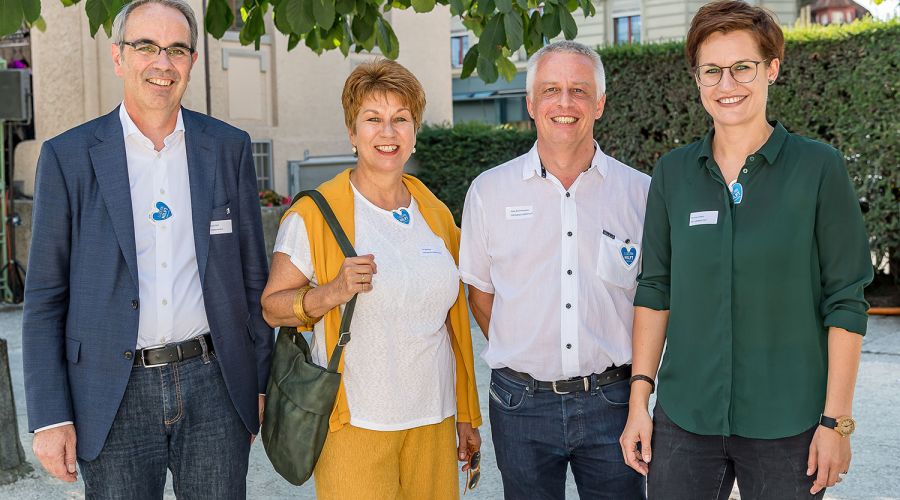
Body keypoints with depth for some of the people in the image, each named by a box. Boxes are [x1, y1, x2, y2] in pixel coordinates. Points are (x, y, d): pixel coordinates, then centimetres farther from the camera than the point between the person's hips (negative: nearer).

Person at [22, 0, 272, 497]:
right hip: (116, 396, -1)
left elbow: (252, 275, 8)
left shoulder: (229, 148, 4)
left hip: (213, 386, 2)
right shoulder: (67, 156, -1)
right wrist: (49, 417, -4)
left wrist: (261, 383, 8)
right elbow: (44, 297, 0)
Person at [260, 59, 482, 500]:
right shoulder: (315, 214, -6)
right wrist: (331, 293, -23)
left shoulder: (436, 215, 9)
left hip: (433, 421, 5)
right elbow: (271, 306, -5)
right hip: (355, 425, -4)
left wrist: (466, 415, 15)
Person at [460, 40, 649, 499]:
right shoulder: (489, 191, 1)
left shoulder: (640, 192, 0)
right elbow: (479, 291, 10)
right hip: (522, 404, 0)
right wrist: (520, 355, 4)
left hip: (612, 403, 0)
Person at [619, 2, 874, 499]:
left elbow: (845, 300, -5)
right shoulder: (673, 172, 3)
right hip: (683, 420, 2)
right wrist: (638, 401, 2)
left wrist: (836, 420, -8)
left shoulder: (818, 167, -5)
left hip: (785, 425, -2)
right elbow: (655, 290, 6)